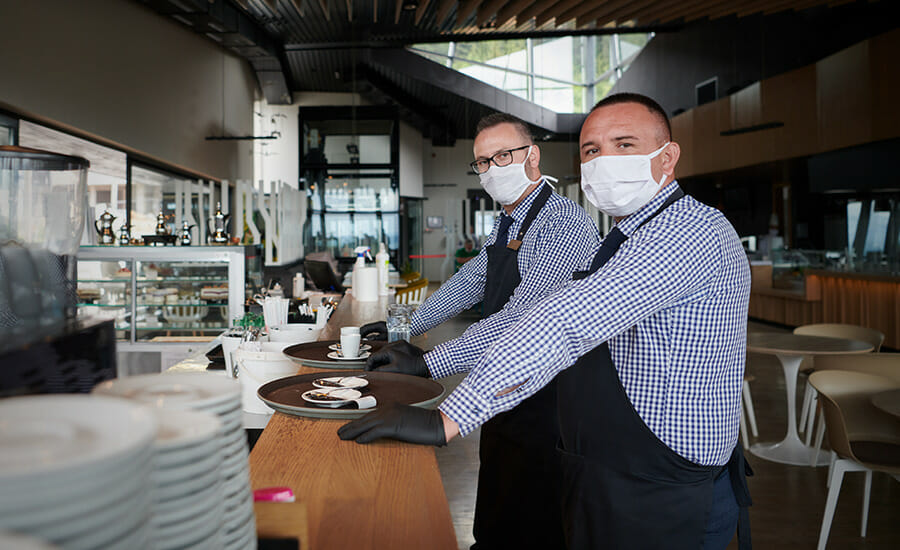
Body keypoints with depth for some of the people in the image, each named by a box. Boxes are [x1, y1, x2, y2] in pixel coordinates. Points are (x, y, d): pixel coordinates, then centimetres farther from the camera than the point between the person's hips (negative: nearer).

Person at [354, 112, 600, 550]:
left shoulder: (565, 224, -22)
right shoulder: (504, 226, 9)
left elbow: (521, 318, -31)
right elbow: (467, 284, 20)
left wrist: (427, 363, -33)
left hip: (547, 404, -8)